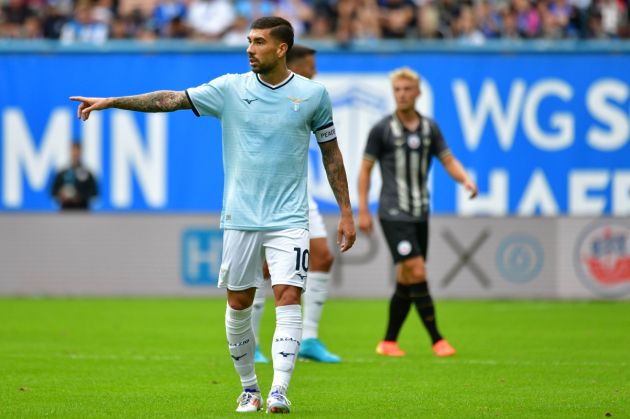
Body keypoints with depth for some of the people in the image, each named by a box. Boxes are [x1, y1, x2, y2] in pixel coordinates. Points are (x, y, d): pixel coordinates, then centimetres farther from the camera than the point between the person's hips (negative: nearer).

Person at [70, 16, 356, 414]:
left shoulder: (313, 94, 1)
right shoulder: (230, 89, 1)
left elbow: (332, 154, 9)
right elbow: (170, 99, -3)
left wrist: (346, 213, 8)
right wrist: (110, 102, -11)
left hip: (289, 219, -2)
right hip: (240, 218, 2)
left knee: (288, 297, -14)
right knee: (239, 303, 5)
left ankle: (279, 391, -20)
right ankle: (249, 388, 20)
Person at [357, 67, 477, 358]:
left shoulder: (429, 128, 9)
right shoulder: (382, 129, -3)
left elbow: (449, 161, 8)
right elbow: (365, 169, 1)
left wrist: (465, 180, -14)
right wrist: (363, 211, -4)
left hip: (420, 214, 5)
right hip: (394, 214, -5)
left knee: (406, 281, 8)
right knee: (417, 272, -15)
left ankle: (389, 342, 19)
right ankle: (437, 340, -12)